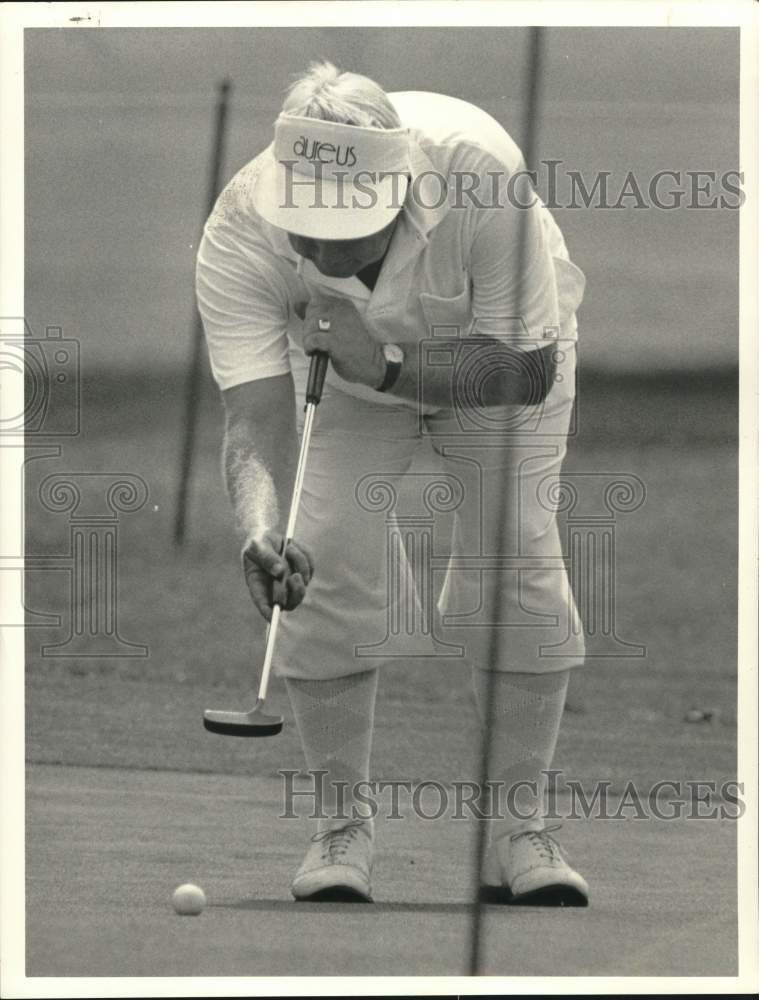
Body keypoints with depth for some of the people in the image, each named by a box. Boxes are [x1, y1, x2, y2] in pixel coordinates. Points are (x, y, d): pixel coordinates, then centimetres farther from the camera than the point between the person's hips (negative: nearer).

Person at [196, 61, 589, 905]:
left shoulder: (479, 176, -41)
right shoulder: (238, 236, -35)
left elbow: (528, 369, -31)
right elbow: (254, 415, -40)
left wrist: (390, 368, -44)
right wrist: (260, 529, -60)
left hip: (501, 348, -1)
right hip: (345, 368, 1)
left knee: (516, 565, -13)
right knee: (327, 564, -15)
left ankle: (520, 825, 1)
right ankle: (343, 824, 0)